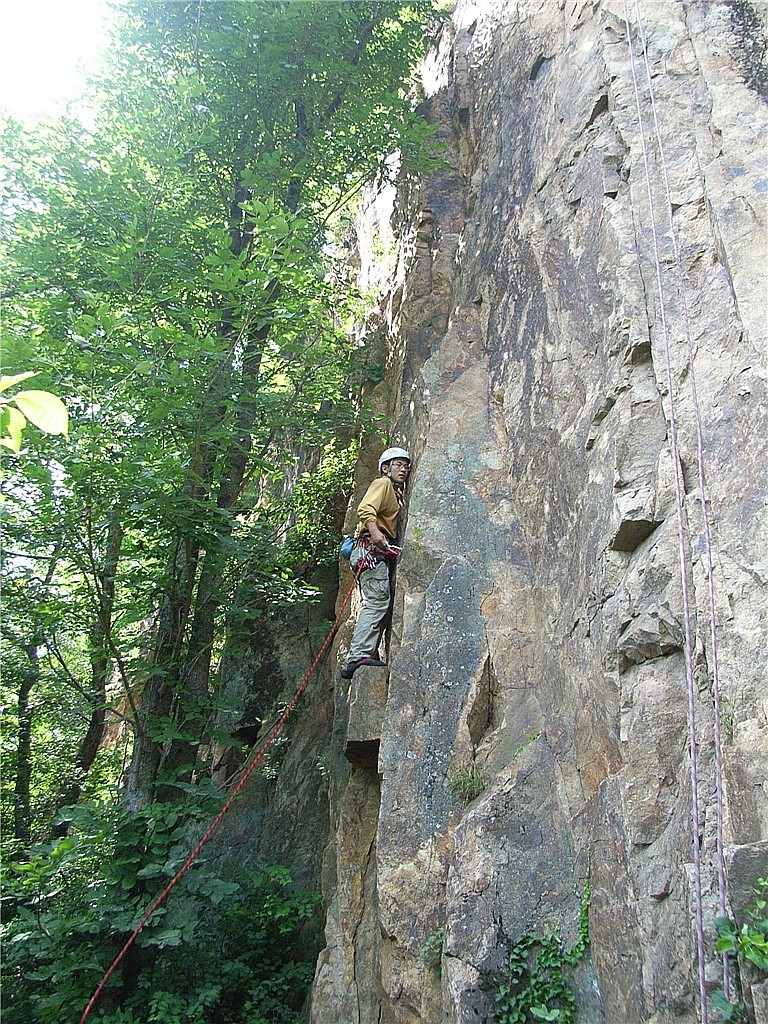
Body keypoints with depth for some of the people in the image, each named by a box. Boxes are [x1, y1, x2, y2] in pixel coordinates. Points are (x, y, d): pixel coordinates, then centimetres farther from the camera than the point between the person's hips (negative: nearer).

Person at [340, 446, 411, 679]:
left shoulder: (396, 492, 30)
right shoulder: (383, 483, 1)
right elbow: (365, 509, -17)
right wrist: (374, 531, -31)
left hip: (380, 551, 10)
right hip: (371, 549, -10)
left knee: (379, 603, 5)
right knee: (378, 600, -19)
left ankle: (369, 654, 5)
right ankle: (359, 655, -24)